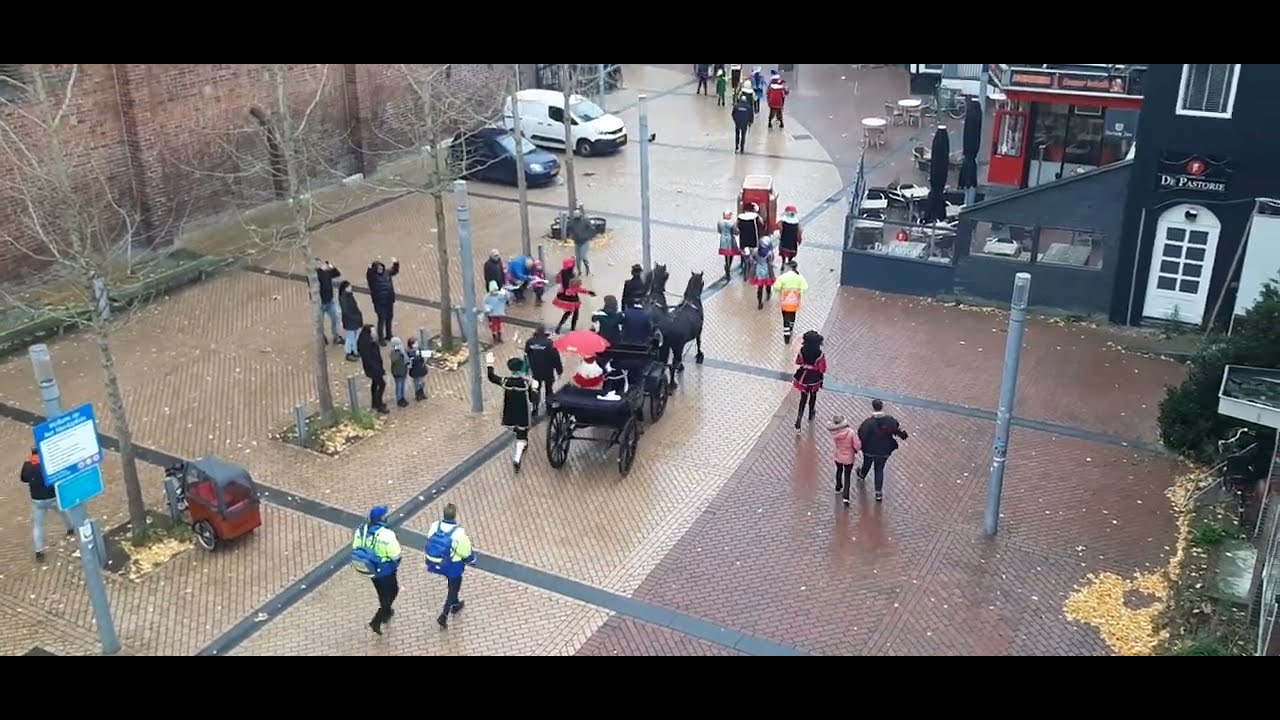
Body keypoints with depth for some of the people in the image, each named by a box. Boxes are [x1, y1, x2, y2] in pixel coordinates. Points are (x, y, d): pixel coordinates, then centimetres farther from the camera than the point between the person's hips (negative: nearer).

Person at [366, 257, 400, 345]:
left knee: (389, 318, 19)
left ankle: (389, 335, 37)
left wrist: (395, 264, 2)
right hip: (379, 302, -6)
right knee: (381, 319, -3)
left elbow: (395, 271, 18)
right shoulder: (372, 276, -14)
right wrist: (370, 270, -49)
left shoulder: (387, 272, 2)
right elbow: (369, 278, -36)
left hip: (389, 300, 6)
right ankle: (381, 339, 8)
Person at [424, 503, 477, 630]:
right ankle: (444, 615, 14)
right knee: (454, 588, 16)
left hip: (436, 564, 6)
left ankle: (455, 604, 52)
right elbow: (467, 551, -17)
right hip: (453, 566, -6)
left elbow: (430, 543, 2)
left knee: (453, 582, 32)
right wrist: (472, 560, 5)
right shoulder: (459, 533, -30)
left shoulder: (434, 526, -16)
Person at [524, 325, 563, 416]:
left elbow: (526, 357, 1)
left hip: (535, 372, 2)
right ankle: (549, 409, 28)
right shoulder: (550, 343, -19)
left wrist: (527, 369, 14)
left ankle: (535, 410, 16)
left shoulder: (530, 342, -9)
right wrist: (559, 371, -4)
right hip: (548, 372, -2)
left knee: (536, 391, 18)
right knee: (549, 390, 17)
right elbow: (556, 358, -15)